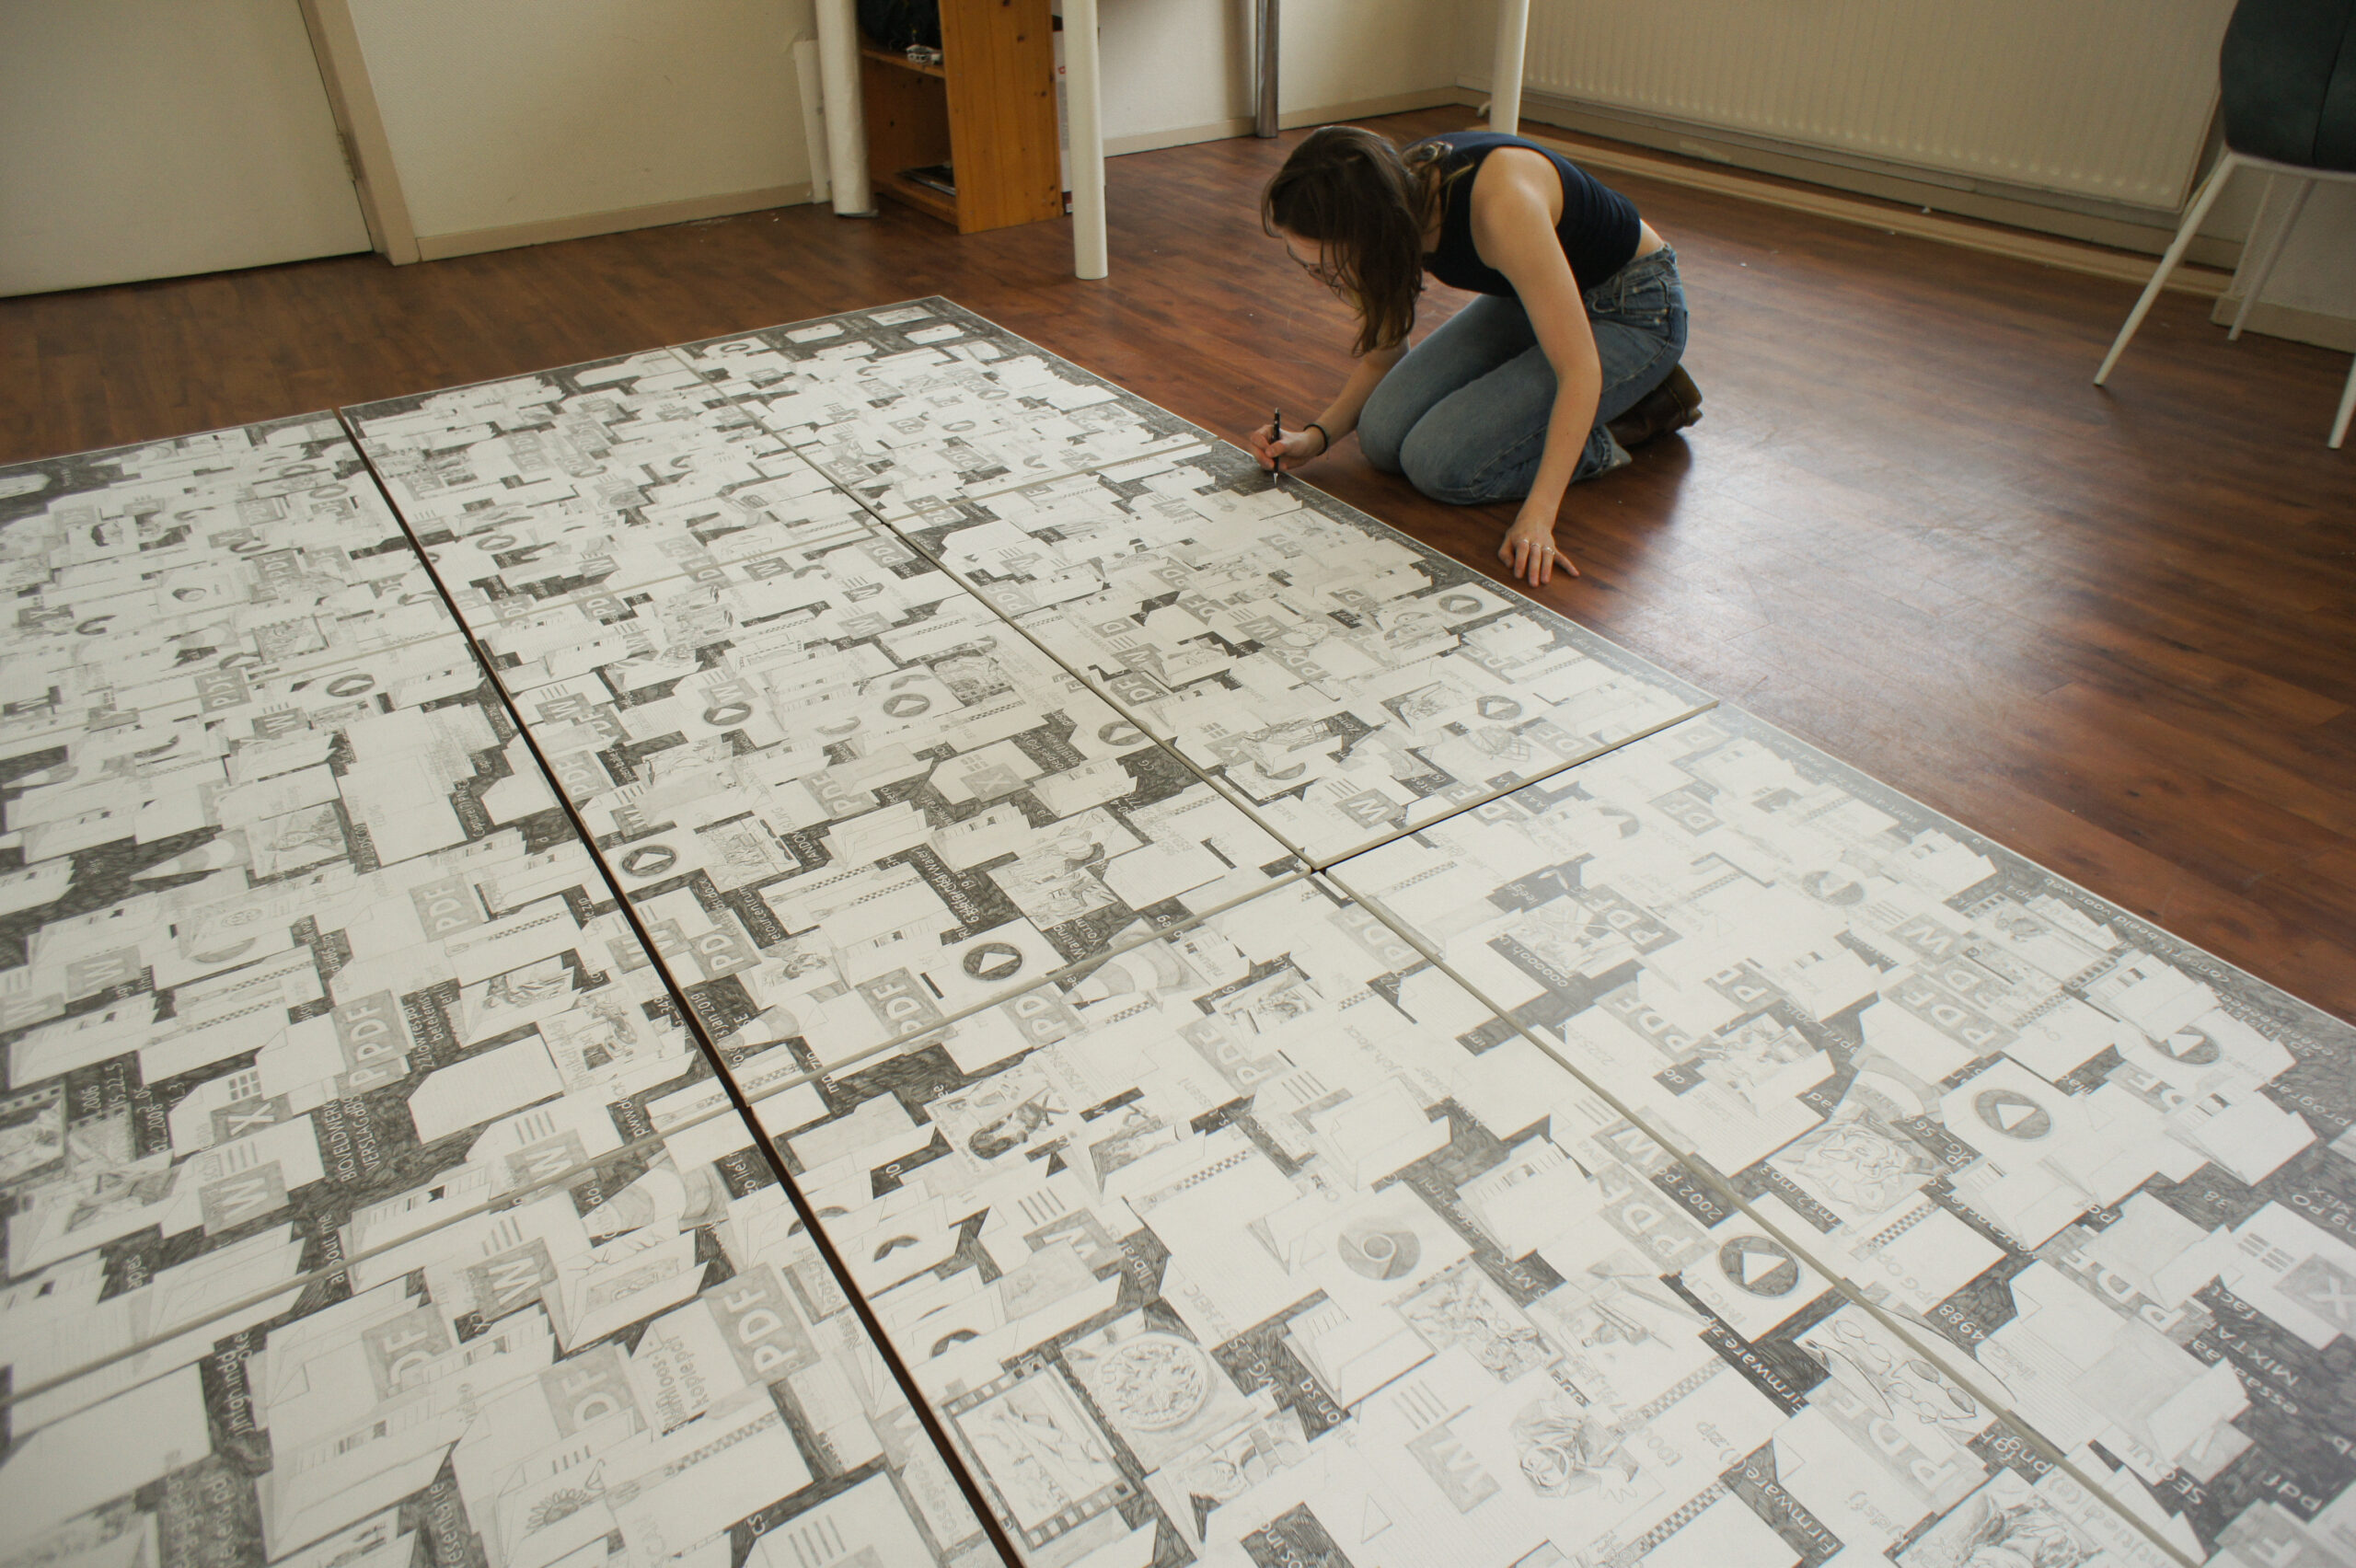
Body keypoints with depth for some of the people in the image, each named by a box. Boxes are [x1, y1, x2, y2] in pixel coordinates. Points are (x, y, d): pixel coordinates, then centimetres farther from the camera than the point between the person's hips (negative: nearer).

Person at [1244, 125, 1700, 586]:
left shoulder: (1499, 203, -38)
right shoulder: (1394, 194, -15)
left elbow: (1579, 368, -34)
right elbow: (1382, 356, 1)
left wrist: (1537, 516, -40)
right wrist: (1316, 436, -13)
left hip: (1633, 310, -7)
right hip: (1536, 296, 8)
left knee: (1442, 463, -22)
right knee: (1383, 435, -9)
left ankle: (1640, 413, -2)